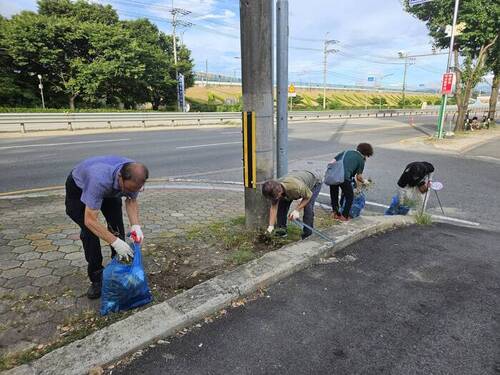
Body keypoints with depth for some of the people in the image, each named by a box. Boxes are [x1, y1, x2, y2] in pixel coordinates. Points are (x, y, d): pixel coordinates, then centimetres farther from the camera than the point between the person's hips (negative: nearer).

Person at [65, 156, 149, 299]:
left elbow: (131, 200, -14)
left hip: (110, 189, 4)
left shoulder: (134, 177, -31)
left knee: (117, 227, -6)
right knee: (89, 232, -15)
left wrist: (135, 225, -29)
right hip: (79, 188, -4)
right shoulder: (100, 180, -47)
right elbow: (90, 220, -43)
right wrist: (115, 242, -46)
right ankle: (97, 278, 1)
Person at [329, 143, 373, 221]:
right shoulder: (361, 159, 13)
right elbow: (359, 176, 12)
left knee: (334, 195, 25)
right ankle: (344, 216, 21)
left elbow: (332, 162, 18)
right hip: (344, 177, -5)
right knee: (350, 196, 17)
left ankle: (335, 212, 32)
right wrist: (364, 181, 31)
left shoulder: (346, 152, 26)